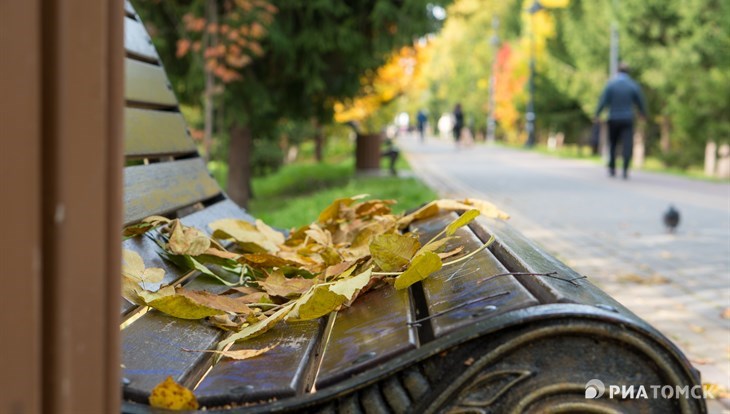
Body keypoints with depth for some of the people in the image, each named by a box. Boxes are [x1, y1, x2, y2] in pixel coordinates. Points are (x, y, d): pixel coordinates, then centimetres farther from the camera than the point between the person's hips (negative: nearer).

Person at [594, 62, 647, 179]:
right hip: (627, 119, -1)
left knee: (613, 144, 15)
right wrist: (643, 114, 26)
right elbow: (640, 102, 9)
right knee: (627, 145, -5)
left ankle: (612, 168, 19)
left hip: (613, 119, 1)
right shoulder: (633, 85, -1)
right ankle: (625, 169, -18)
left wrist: (597, 115, 0)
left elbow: (603, 101, -9)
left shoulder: (611, 84, -5)